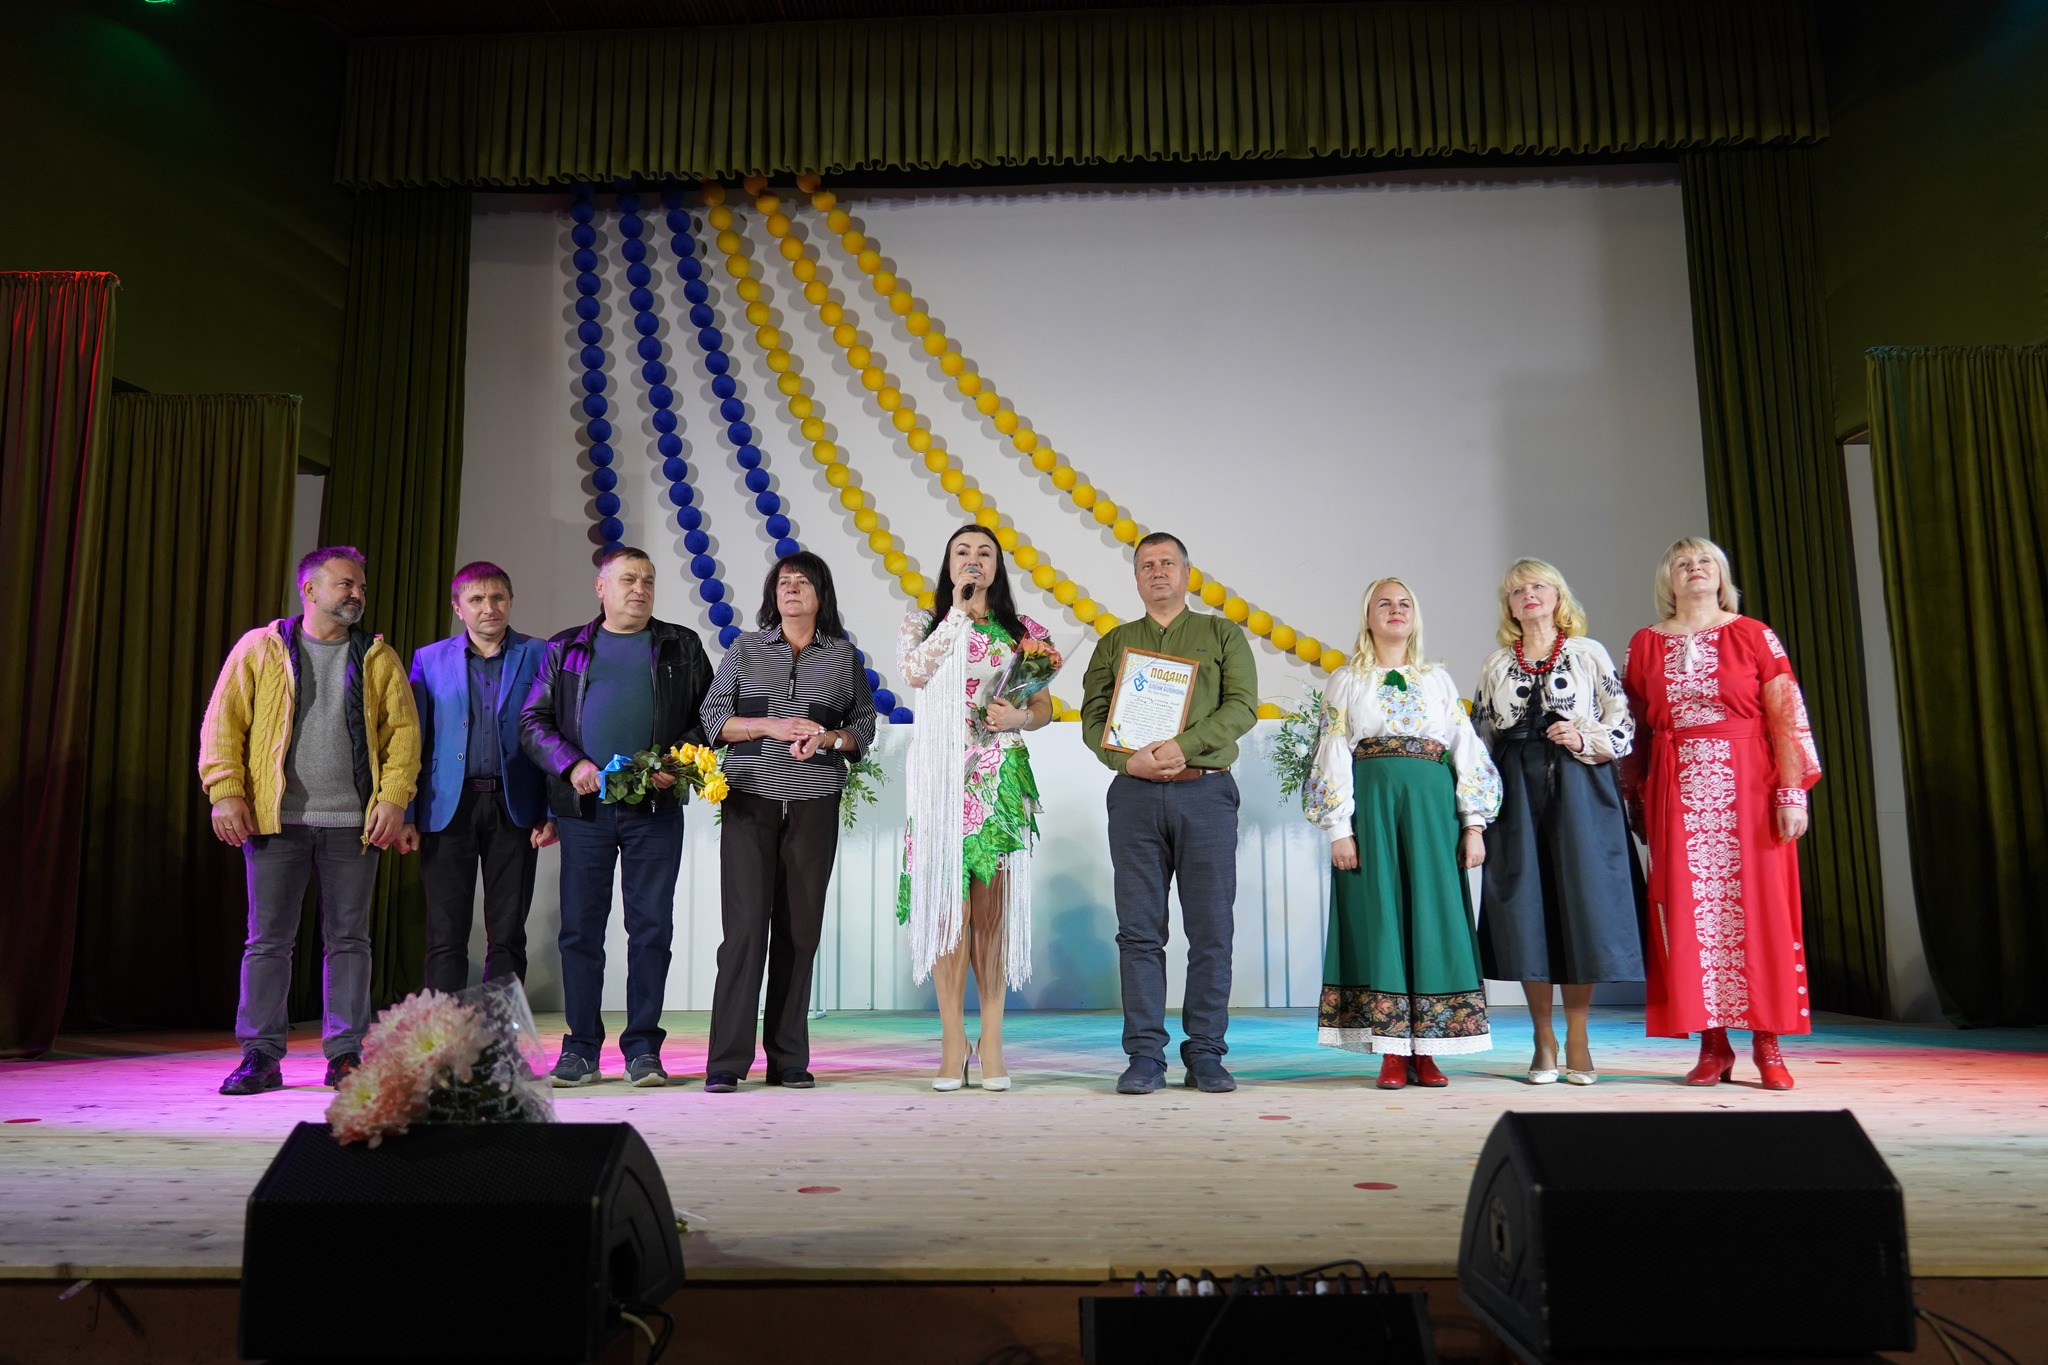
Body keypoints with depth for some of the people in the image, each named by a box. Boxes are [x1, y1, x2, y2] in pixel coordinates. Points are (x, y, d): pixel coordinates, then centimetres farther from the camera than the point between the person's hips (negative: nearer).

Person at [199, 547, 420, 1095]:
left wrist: (394, 797, -6)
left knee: (348, 938, 5)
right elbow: (222, 722, 3)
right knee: (269, 940, 3)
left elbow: (403, 730, 5)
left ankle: (345, 1054, 13)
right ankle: (261, 1056, 12)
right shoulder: (259, 649, 6)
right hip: (276, 820, -1)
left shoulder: (378, 657, 9)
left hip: (353, 823, 1)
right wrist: (225, 792, -7)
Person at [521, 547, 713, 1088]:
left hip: (656, 807, 0)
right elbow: (533, 721, 9)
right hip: (583, 806, 1)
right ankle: (581, 1049, 13)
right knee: (580, 927, 3)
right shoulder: (565, 649, 14)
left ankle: (643, 1049, 8)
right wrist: (572, 764, -8)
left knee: (652, 927, 0)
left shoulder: (681, 647, 13)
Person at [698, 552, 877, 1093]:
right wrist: (771, 726, -9)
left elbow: (864, 725, 13)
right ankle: (727, 1062, -4)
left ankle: (789, 1060, 10)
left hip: (815, 805, 1)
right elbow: (711, 717, 7)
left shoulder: (844, 656, 12)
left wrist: (827, 738, -7)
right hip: (750, 799, -1)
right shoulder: (746, 649, 11)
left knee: (800, 928, 2)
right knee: (745, 923, -8)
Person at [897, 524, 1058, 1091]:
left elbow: (1044, 708, 13)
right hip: (941, 777, 0)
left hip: (1002, 780, 0)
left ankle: (991, 1043, 5)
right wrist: (959, 610, -3)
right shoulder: (924, 624, 13)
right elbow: (913, 672, -9)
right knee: (947, 904, -5)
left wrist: (1019, 717, -9)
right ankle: (952, 1041, 3)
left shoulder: (1023, 632, 13)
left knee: (993, 907, -2)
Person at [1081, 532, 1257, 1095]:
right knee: (1139, 931, 1)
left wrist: (1183, 746, -15)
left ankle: (1205, 1054, 9)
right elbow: (1093, 717, 8)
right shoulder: (1114, 643, 17)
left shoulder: (1223, 635, 12)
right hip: (1134, 795, 1)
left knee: (1211, 930, 0)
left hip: (1206, 792, -1)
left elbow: (1241, 707, -1)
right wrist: (1129, 759, -12)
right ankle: (1145, 1056, 6)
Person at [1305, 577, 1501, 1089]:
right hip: (1371, 807, -2)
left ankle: (1425, 1052, 7)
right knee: (1379, 917, -3)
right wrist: (1339, 829, -7)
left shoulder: (1439, 679, 16)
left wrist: (1473, 824, 1)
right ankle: (1392, 1055, 2)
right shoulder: (1346, 681, 10)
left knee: (1431, 917, -1)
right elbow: (1333, 757, 3)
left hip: (1432, 808, 2)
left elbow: (1467, 752, 11)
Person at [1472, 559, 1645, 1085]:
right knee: (1527, 910, -1)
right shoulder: (1495, 666, 14)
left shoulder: (1589, 654, 7)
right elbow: (1481, 740, 13)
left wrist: (1584, 740, -15)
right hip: (1517, 794, 2)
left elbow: (1623, 725, 4)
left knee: (1580, 904, -4)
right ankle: (1543, 1041, 9)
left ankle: (1577, 1041, 7)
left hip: (1579, 792, -2)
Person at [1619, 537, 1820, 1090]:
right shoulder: (1645, 644, 9)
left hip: (1748, 788, -1)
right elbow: (1635, 729, 9)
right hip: (1677, 792, 2)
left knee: (1757, 906, -1)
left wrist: (1793, 792, -9)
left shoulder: (1753, 635, 4)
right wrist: (1635, 798, 6)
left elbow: (1786, 717, -1)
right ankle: (1712, 1044, 9)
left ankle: (1767, 1044, 8)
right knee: (1690, 914, 1)